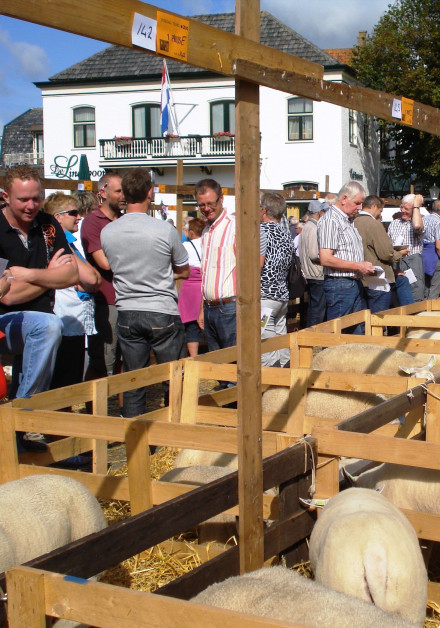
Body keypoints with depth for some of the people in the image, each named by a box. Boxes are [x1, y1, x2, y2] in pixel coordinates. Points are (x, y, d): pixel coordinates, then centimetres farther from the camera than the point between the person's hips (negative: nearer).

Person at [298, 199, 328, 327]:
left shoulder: (306, 227, 16)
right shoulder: (314, 229, -16)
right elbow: (314, 254, -22)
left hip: (310, 275, 10)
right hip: (317, 276, -10)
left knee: (313, 307, 15)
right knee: (318, 310, -6)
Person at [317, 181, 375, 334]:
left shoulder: (349, 221, 18)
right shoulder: (330, 220, -12)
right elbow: (326, 259, -20)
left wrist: (365, 267, 9)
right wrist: (358, 266, -18)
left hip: (355, 284, 10)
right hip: (339, 285, -10)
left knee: (358, 331, 11)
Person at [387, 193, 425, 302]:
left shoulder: (420, 221, 3)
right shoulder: (394, 223, 19)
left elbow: (417, 226, -23)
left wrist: (416, 205, -9)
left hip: (413, 263, -5)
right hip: (395, 263, 5)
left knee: (416, 300, -10)